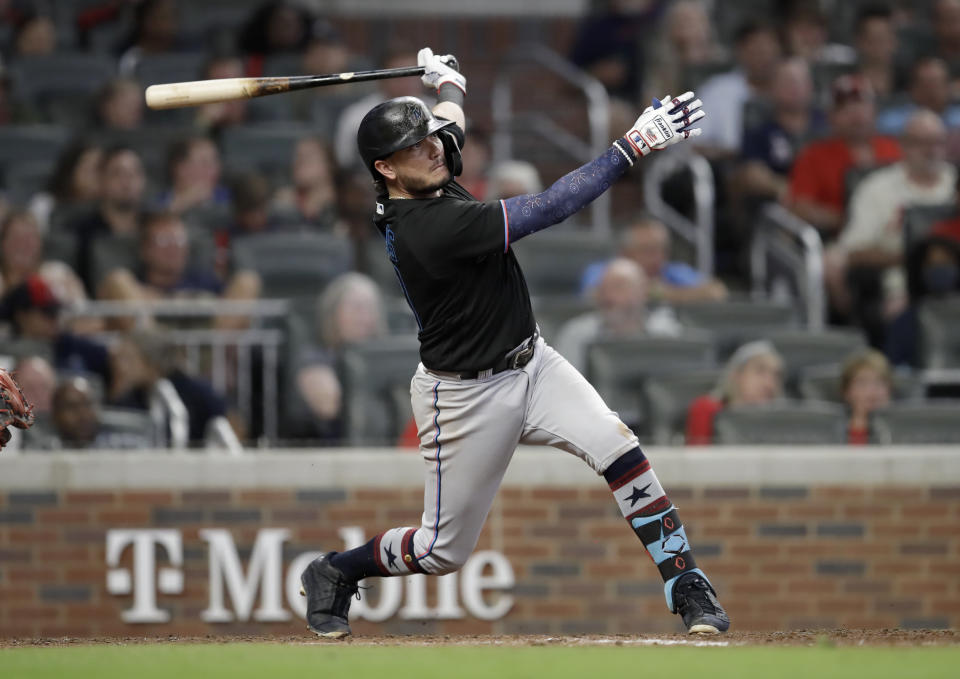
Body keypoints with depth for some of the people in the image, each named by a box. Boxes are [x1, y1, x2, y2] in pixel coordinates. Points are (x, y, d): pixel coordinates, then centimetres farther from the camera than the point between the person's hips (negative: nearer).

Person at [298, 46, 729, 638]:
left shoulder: (422, 182, -6)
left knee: (619, 450, -16)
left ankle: (686, 586, -11)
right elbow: (549, 208, -35)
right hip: (467, 397, -8)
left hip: (532, 363, 8)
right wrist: (633, 146, -37)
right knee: (445, 551, 6)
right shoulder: (428, 228, -31)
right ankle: (334, 573, 32)